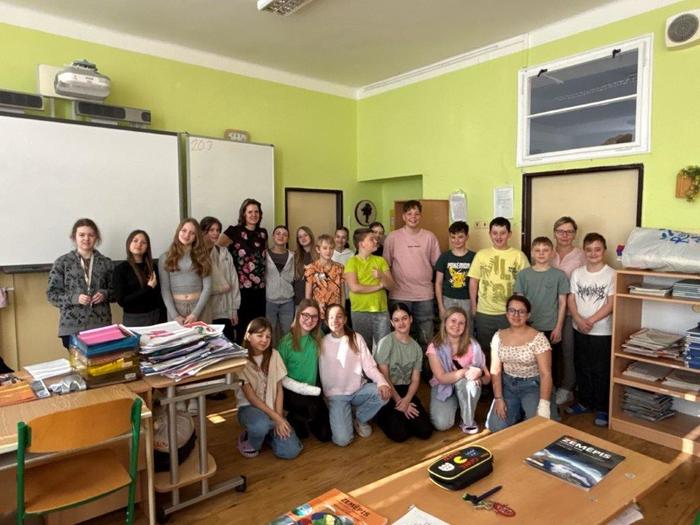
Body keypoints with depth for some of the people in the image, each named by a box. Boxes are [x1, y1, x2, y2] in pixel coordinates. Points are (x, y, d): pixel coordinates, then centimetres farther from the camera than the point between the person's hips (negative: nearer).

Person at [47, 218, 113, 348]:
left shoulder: (105, 262, 7)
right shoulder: (62, 262, 1)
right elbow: (52, 294, 1)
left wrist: (105, 294, -8)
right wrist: (74, 298, -15)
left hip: (101, 325, 2)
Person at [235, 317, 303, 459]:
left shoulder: (274, 355, -3)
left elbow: (279, 389, 0)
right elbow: (250, 396, -16)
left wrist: (279, 416, -12)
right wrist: (275, 417, -20)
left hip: (272, 407, 4)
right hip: (249, 407, -3)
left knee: (291, 451, -15)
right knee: (261, 424, -40)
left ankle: (267, 433, 15)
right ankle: (249, 441, -3)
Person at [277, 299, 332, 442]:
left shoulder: (317, 337, -1)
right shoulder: (287, 341, -14)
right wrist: (306, 389, -19)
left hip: (312, 390, 4)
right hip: (291, 391, -4)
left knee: (326, 435, -1)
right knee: (313, 407, -34)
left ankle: (303, 417, 28)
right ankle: (295, 419, 1)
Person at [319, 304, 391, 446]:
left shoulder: (356, 338, 2)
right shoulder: (322, 342, 0)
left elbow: (369, 366, -4)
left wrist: (382, 382, -22)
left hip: (359, 390, 3)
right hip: (336, 395, -2)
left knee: (383, 393, -27)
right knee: (342, 440, -21)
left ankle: (360, 419, 3)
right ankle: (340, 418, 16)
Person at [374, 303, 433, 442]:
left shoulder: (416, 347, 6)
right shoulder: (386, 342, -10)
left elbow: (415, 380, 2)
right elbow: (383, 376, -11)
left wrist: (406, 400, -16)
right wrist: (399, 401, -13)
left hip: (406, 391, 5)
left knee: (425, 431, -12)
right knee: (400, 434, -21)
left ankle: (400, 417, 16)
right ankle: (383, 416, 11)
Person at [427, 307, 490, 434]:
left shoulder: (472, 345, -12)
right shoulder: (435, 347, -14)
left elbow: (487, 378, -12)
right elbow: (442, 378, -22)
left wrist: (479, 373, -35)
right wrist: (465, 371, -35)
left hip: (467, 388, 1)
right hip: (443, 388, -1)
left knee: (468, 381, -35)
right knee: (442, 424, -25)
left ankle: (468, 421, -10)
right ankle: (454, 406, 11)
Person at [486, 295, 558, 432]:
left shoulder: (538, 338, -15)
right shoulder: (498, 336, -2)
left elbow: (546, 374, -18)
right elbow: (496, 370, 0)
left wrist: (544, 406, -27)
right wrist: (498, 398, -10)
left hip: (532, 385, -3)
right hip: (507, 384, 3)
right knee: (496, 426, -13)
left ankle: (528, 411, 8)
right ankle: (517, 412, 16)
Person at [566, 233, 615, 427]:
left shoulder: (611, 274, -9)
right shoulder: (577, 273, 3)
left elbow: (610, 304, -13)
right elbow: (571, 300, 1)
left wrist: (591, 321, -19)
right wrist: (579, 320, -14)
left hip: (602, 332, -4)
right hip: (579, 330, 4)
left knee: (601, 371, 4)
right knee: (582, 368, 15)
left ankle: (602, 409, 18)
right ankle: (585, 402, 31)